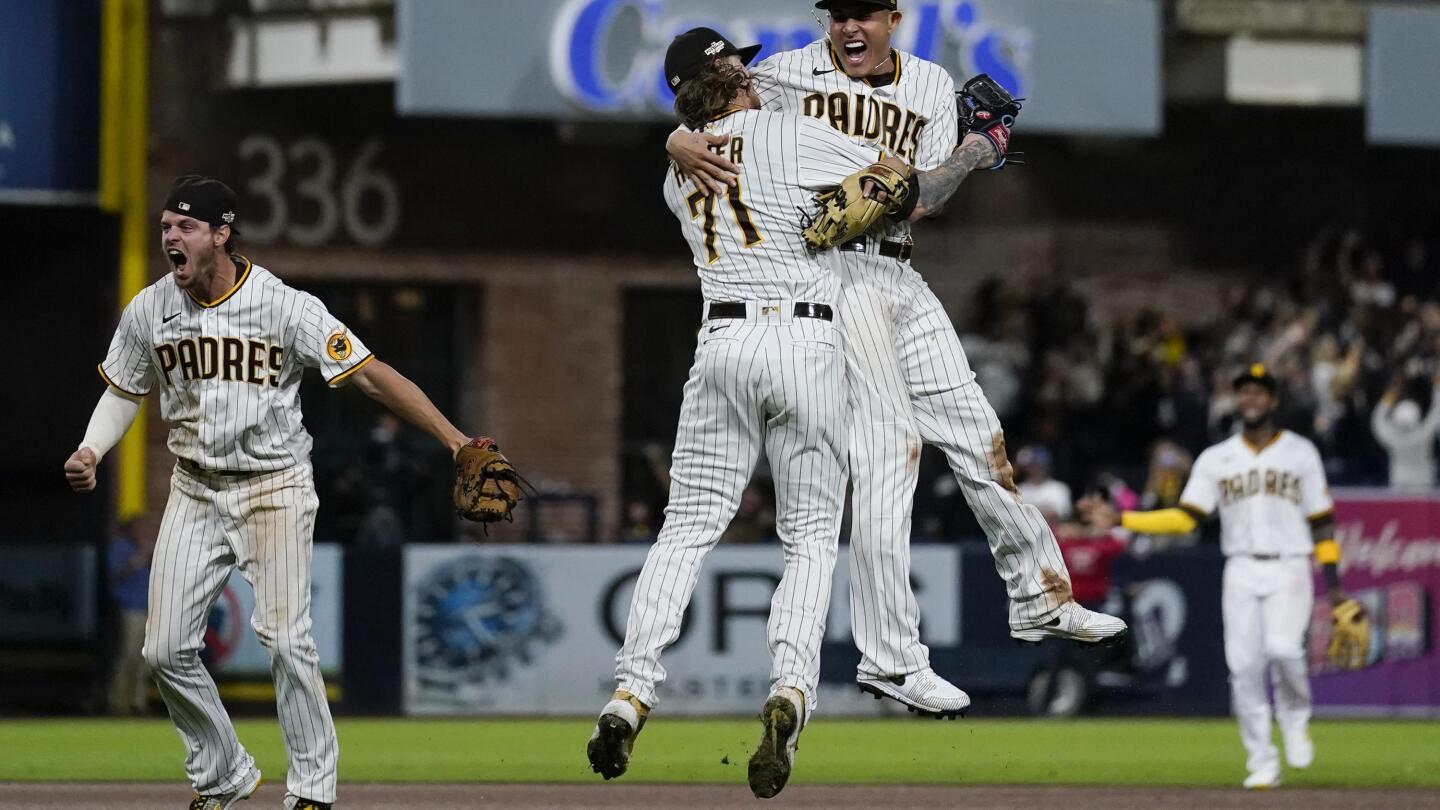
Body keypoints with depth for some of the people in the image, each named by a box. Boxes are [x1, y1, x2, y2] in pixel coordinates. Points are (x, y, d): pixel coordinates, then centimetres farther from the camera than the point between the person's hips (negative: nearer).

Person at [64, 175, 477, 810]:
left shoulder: (286, 307, -15)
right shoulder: (149, 311, -2)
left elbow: (372, 376, -15)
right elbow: (123, 392, 14)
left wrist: (455, 440, -22)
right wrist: (91, 450, -6)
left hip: (274, 489, -4)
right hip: (195, 493, 4)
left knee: (285, 639, -13)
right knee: (166, 650, -2)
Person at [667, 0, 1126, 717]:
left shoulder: (931, 87, 14)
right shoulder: (789, 75, 0)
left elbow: (922, 200, 5)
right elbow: (699, 124, -4)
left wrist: (970, 157, -14)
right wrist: (681, 142, -28)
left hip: (899, 276, 6)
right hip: (829, 270, -6)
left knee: (976, 436, 10)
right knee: (889, 445, -15)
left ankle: (1040, 597, 27)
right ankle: (889, 658, -16)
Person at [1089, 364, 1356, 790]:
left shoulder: (1300, 453, 7)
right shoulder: (1216, 459, 10)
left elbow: (1321, 519, 7)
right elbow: (1186, 516, 3)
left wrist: (1332, 580, 1)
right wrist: (1122, 518, -8)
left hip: (1288, 571, -2)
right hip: (1241, 574, 2)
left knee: (1282, 647, -26)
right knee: (1244, 666, -7)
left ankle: (1295, 718, 3)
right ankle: (1262, 763, 1)